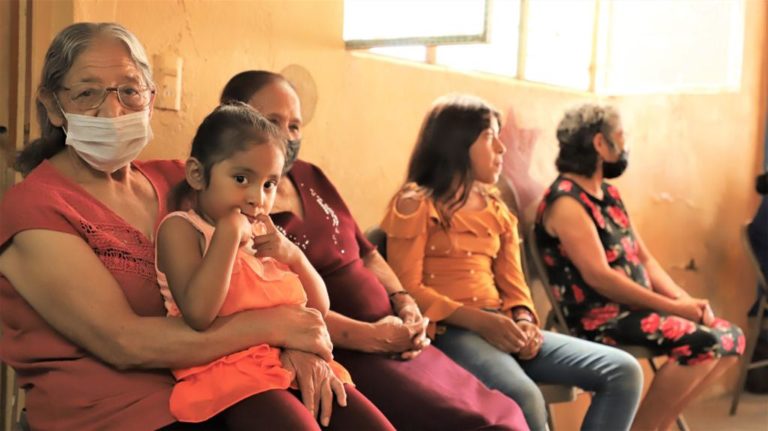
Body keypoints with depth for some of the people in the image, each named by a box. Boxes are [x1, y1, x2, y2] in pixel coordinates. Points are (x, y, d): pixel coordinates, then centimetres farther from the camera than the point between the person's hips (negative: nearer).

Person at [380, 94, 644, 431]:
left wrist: (524, 322, -8)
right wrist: (481, 321, -18)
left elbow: (513, 285, 15)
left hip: (501, 330, 7)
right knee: (524, 399, -37)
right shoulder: (415, 204, 1)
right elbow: (407, 289, -8)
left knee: (623, 371, -8)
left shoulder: (497, 210, 21)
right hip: (449, 331, -7)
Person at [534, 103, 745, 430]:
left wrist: (685, 300, -1)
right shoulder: (566, 201, -14)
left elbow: (643, 258, 15)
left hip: (635, 308, 10)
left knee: (730, 338, 3)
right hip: (599, 317, -9)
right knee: (702, 343, -25)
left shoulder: (608, 193, 16)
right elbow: (599, 276, -21)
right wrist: (673, 307, -18)